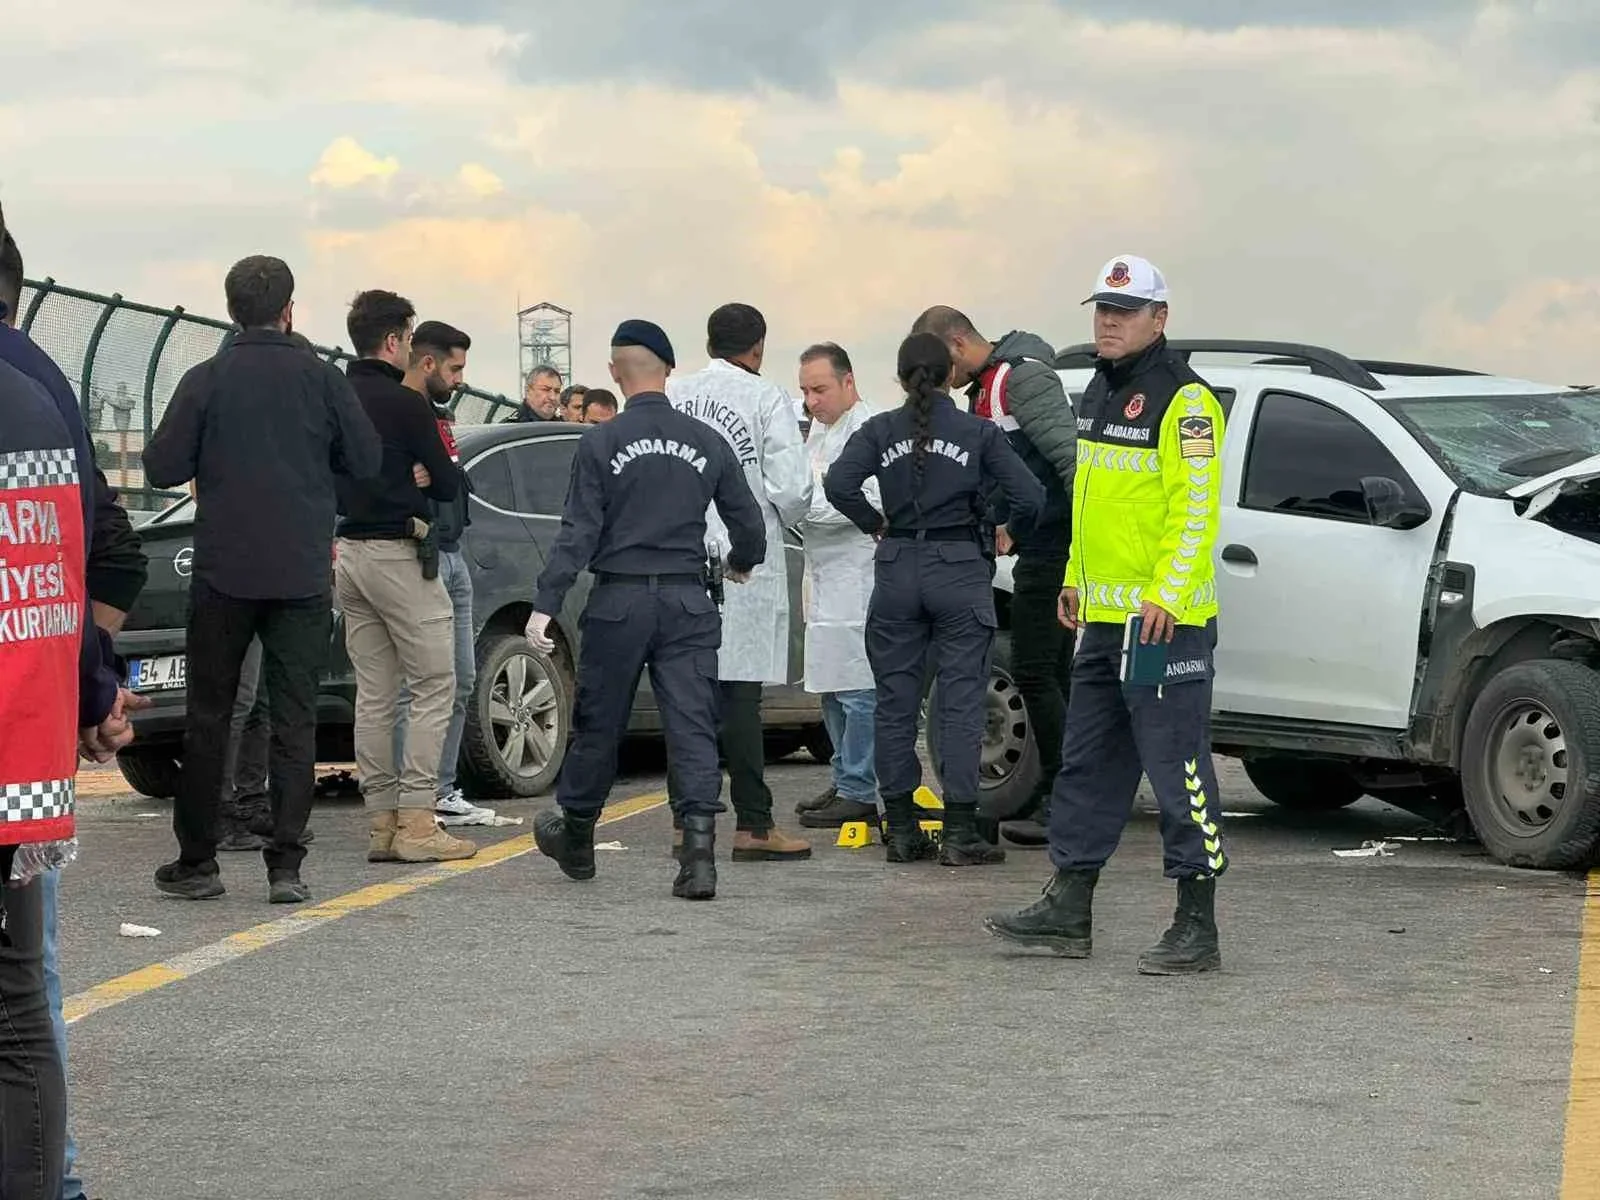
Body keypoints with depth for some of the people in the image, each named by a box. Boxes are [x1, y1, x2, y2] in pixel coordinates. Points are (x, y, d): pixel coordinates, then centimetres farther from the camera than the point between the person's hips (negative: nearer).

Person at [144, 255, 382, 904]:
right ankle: (286, 866, -1)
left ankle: (195, 862, 12)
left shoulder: (206, 380, -4)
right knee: (295, 719, 4)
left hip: (223, 574, 0)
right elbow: (367, 460, 2)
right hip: (302, 575, 0)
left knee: (208, 715, 9)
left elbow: (161, 468, -5)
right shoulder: (319, 378, -2)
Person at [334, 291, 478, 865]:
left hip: (349, 553, 7)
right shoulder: (404, 403, -12)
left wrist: (405, 477, 6)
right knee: (433, 687, -3)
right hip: (399, 552, -7)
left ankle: (382, 818, 10)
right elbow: (449, 484, -9)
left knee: (374, 693, 10)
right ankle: (416, 821, -8)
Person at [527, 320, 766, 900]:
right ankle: (699, 851, -13)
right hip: (687, 602, 2)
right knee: (693, 727, -1)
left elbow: (578, 532, -10)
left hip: (619, 600, -2)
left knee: (598, 723, 12)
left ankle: (575, 839, 28)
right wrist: (740, 564, 31)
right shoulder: (707, 443, 3)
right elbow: (748, 522, 9)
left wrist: (546, 604, -9)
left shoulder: (601, 443, -6)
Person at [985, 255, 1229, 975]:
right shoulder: (1100, 390, 17)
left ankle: (1197, 929, -1)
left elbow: (1197, 506, -19)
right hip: (1103, 618, 10)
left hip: (1164, 621, -10)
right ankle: (1067, 913, 22)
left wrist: (1165, 594, -24)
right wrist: (1077, 578, 22)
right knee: (1088, 766, 14)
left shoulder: (1184, 400, -13)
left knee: (1178, 768, -6)